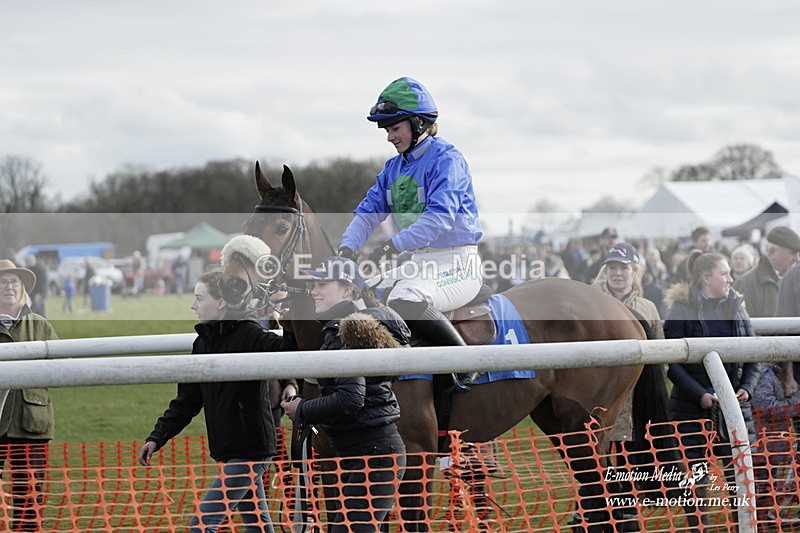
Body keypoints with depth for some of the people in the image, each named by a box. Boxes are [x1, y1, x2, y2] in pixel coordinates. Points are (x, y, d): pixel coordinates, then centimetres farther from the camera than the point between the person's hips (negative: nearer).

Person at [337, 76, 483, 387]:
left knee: (405, 301, -34)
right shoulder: (394, 168, 14)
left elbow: (440, 216, -24)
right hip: (418, 262, 9)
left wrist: (392, 246, -29)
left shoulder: (446, 160, -11)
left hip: (457, 265, -9)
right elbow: (368, 212, 9)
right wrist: (347, 250, -10)